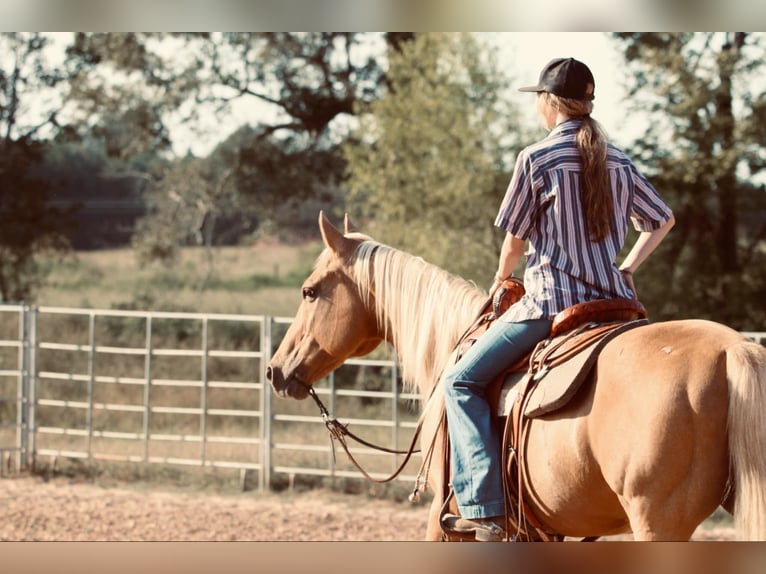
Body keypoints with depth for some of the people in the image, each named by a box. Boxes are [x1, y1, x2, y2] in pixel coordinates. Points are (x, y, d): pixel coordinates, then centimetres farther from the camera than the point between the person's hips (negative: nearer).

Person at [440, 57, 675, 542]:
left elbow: (514, 239, -2)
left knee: (462, 382, 1)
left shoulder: (536, 159, -8)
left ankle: (485, 508, -13)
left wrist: (503, 276, 18)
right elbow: (663, 220, 22)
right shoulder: (620, 162, 11)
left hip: (550, 301, -6)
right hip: (614, 300, 6)